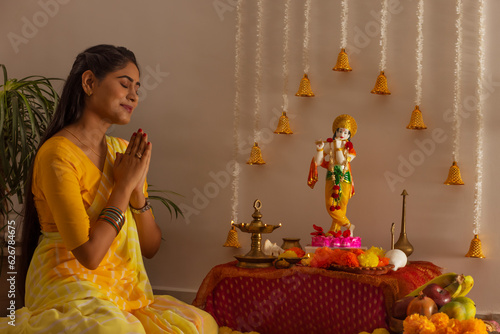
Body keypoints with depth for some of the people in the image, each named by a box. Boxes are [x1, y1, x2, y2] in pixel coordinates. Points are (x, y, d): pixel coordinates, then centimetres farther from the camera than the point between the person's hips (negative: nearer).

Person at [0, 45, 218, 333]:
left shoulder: (123, 152, 10)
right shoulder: (58, 153, -13)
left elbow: (151, 247, 8)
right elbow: (89, 253, -20)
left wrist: (138, 189, -8)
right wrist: (124, 185, -13)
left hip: (126, 293, 5)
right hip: (72, 291, -5)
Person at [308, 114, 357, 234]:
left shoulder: (349, 149, 4)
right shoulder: (329, 146, 7)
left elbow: (341, 161, -15)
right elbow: (318, 162, 0)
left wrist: (338, 147, -15)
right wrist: (319, 149, -12)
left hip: (344, 180, -1)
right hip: (331, 179, 1)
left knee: (340, 206, -1)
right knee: (330, 206, -9)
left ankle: (334, 231, 9)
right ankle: (349, 226, 3)